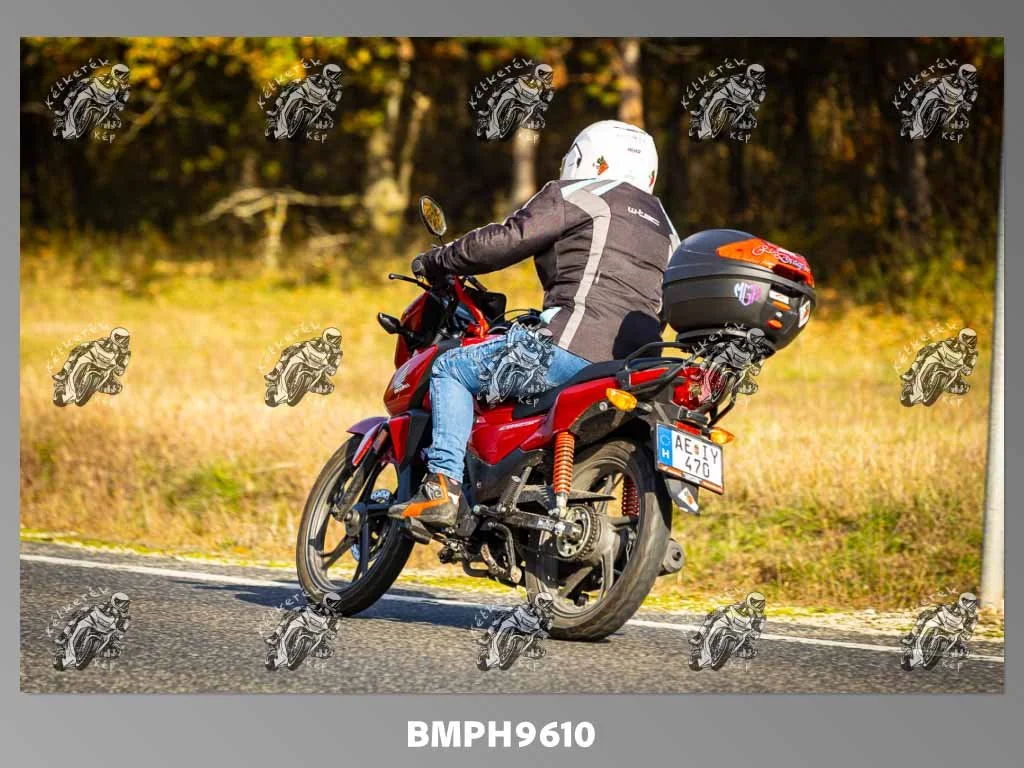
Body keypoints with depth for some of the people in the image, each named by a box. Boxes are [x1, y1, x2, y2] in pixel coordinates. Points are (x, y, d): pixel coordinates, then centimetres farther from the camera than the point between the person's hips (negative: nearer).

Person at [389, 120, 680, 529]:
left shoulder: (577, 195, 4)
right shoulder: (662, 224, 27)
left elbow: (506, 240, -5)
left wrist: (436, 261, 10)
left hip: (575, 348, -8)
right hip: (636, 370, 8)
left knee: (450, 369, 5)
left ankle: (443, 486, -11)